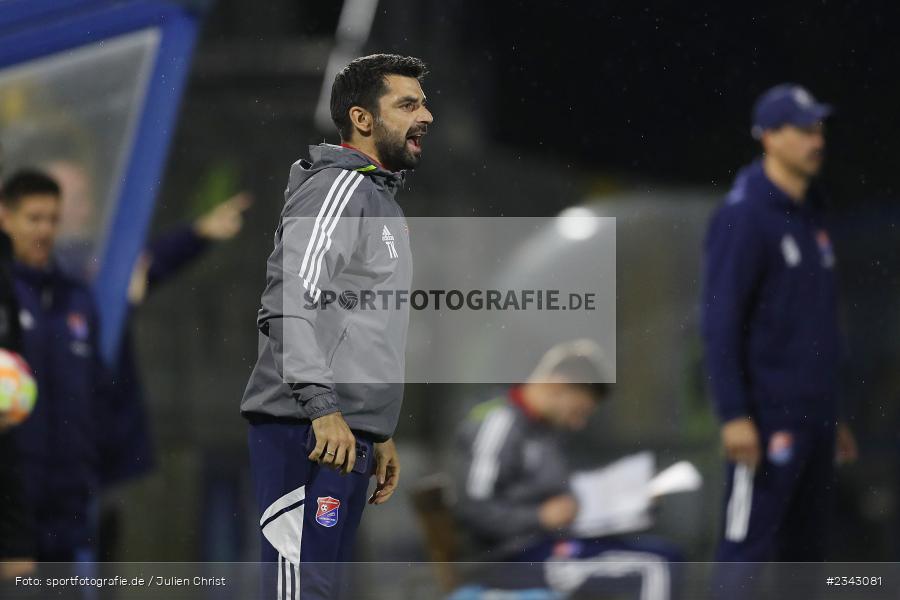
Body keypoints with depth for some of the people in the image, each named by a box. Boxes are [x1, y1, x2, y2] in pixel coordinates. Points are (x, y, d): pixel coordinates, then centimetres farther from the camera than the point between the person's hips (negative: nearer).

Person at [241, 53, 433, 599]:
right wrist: (324, 408, -27)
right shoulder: (337, 187, -8)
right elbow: (293, 302, -19)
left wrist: (380, 434, 27)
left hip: (346, 436, 10)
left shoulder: (379, 198, 25)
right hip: (308, 432, -10)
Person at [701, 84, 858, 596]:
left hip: (814, 415, 9)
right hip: (767, 416, -9)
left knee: (807, 547, 11)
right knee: (749, 548, -11)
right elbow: (721, 321, -15)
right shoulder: (744, 218, -10)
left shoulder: (813, 214, 16)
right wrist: (734, 415, -21)